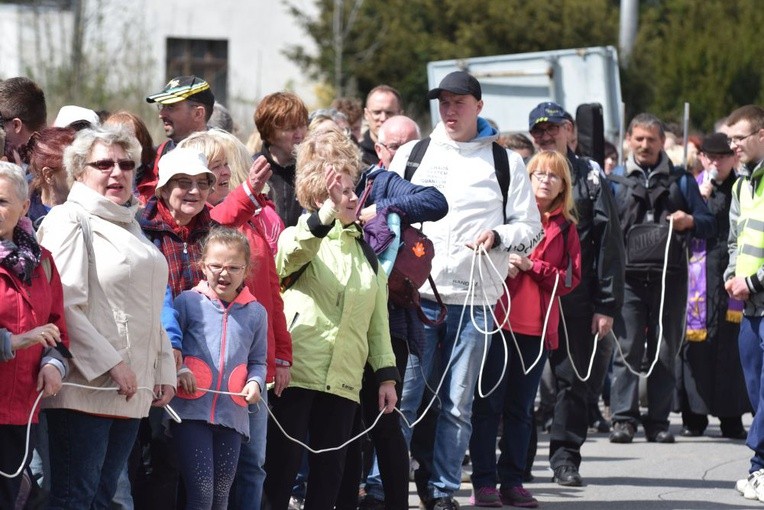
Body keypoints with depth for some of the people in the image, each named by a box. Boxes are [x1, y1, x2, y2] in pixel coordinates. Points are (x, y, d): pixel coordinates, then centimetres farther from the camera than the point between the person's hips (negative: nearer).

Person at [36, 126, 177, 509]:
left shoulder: (129, 226, 21)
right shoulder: (69, 220, -6)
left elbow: (149, 310, 26)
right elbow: (65, 305, -16)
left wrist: (164, 369, 15)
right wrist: (110, 364, -17)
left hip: (131, 389, 8)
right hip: (87, 386, -8)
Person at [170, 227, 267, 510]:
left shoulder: (256, 312, 9)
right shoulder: (188, 301, 0)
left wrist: (255, 382, -3)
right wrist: (177, 370, -15)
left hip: (232, 415, 4)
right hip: (191, 412, -4)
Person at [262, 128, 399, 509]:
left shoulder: (365, 251, 19)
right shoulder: (300, 238, 3)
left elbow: (378, 320, 19)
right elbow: (292, 253, -24)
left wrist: (386, 375, 11)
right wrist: (327, 214, -41)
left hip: (343, 380, 5)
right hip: (295, 373, -5)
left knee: (329, 473, 5)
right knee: (280, 468, -7)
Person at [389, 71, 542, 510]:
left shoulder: (505, 161, 8)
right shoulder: (411, 155, 11)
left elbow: (530, 229, 8)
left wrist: (499, 237, -12)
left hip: (474, 300, 0)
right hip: (414, 295, 0)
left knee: (458, 404, 4)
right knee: (402, 397, -4)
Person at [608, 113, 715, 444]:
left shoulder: (681, 181, 15)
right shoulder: (615, 181, 14)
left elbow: (709, 225, 13)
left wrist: (690, 221, -10)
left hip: (670, 277, 1)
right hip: (628, 277, -1)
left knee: (665, 352, 2)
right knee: (627, 350, -8)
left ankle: (658, 421, 6)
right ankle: (624, 418, -8)